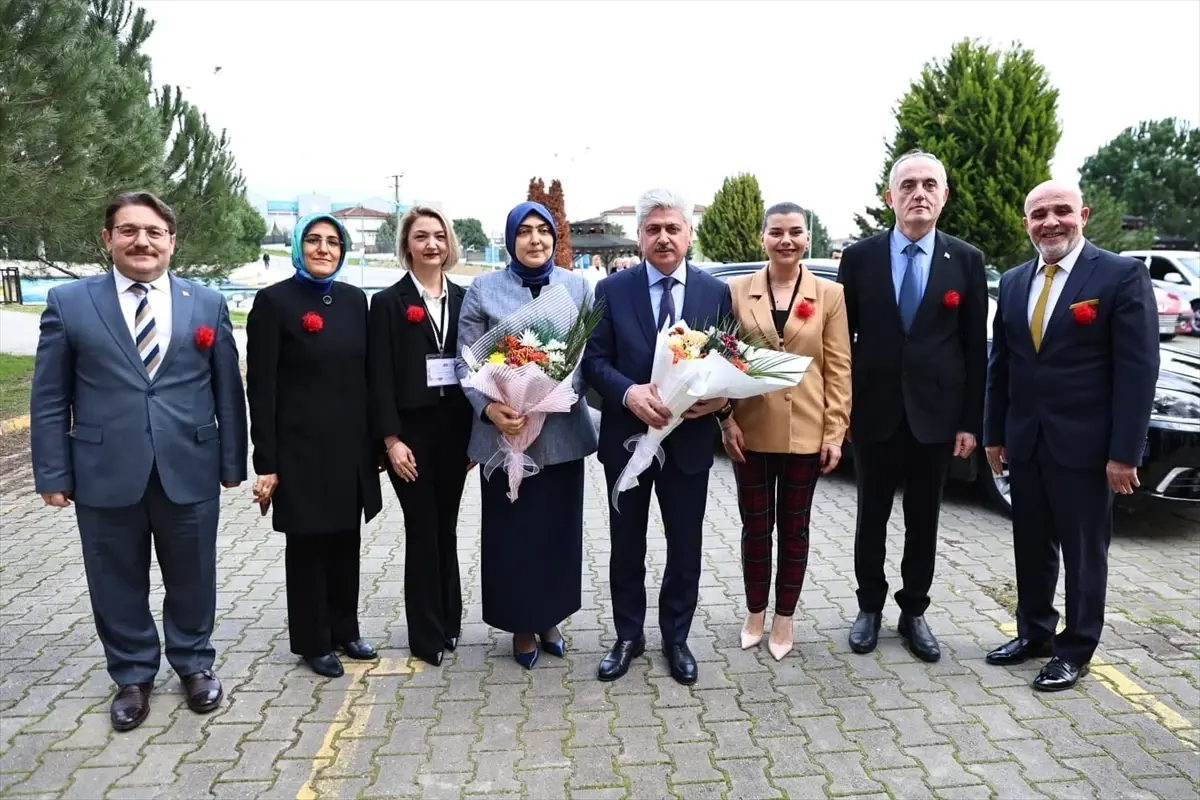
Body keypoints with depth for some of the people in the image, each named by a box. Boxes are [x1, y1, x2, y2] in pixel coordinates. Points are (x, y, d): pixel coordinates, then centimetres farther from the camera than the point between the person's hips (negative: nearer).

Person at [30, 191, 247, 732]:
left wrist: (232, 461, 3)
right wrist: (52, 473, -2)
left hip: (190, 472, 1)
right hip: (105, 474, 0)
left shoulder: (208, 304, 4)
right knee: (118, 584, 12)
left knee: (192, 579, 14)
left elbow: (228, 391, 5)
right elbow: (49, 398, 2)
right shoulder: (69, 302, 2)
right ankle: (132, 676, 32)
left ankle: (194, 664, 35)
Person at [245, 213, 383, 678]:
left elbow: (366, 374, 10)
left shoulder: (354, 299, 7)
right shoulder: (274, 301, -7)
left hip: (351, 445, 5)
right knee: (307, 544, 8)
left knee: (346, 540, 15)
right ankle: (313, 641, 24)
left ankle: (345, 630, 32)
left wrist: (377, 440, 8)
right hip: (302, 447, -5)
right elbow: (260, 387, -9)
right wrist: (266, 462, -13)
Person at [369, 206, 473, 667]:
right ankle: (427, 634, 16)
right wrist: (391, 439, -13)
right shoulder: (388, 302, -2)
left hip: (455, 428, 3)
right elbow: (380, 377, -6)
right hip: (411, 431, -3)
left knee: (446, 527, 13)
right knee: (422, 530, 4)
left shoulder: (464, 299, 8)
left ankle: (449, 621, 27)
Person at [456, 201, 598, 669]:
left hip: (562, 430, 2)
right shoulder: (483, 290, 0)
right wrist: (489, 409, -20)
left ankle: (550, 618, 32)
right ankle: (522, 625, 25)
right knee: (511, 531, 7)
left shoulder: (578, 287, 4)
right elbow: (467, 362, -3)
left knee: (559, 526, 12)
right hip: (504, 430, -2)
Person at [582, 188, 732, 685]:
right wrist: (630, 392, -23)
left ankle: (676, 639, 31)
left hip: (690, 439, 1)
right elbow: (594, 360, -4)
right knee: (627, 546, 13)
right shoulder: (612, 290, -1)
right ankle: (628, 637, 31)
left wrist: (721, 396, -18)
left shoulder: (716, 293, 2)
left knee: (685, 547, 11)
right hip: (627, 438, 0)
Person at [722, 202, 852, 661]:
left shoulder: (829, 295, 0)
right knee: (755, 526, 11)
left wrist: (835, 432, -5)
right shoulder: (737, 291, 1)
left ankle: (784, 618, 26)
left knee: (794, 528, 11)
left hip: (805, 432, 0)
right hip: (751, 431, 0)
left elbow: (838, 368, 0)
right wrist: (727, 421, -5)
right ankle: (755, 613, 28)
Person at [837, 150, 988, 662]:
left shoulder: (966, 261, 0)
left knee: (924, 519, 11)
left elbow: (975, 347, 1)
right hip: (873, 410, 0)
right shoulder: (859, 256, -1)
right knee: (872, 516, 11)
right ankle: (870, 607, 27)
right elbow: (842, 337, 1)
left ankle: (914, 612, 27)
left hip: (936, 413, 1)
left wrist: (971, 421, -2)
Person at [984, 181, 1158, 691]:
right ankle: (1034, 632, 32)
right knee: (1031, 548, 16)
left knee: (1083, 552, 8)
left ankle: (1075, 650, 22)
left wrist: (1124, 451, -16)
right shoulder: (1013, 283, 8)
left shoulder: (1122, 276, -8)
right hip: (1024, 443, 5)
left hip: (1083, 444, -5)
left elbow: (1138, 368, -12)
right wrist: (995, 434, 10)